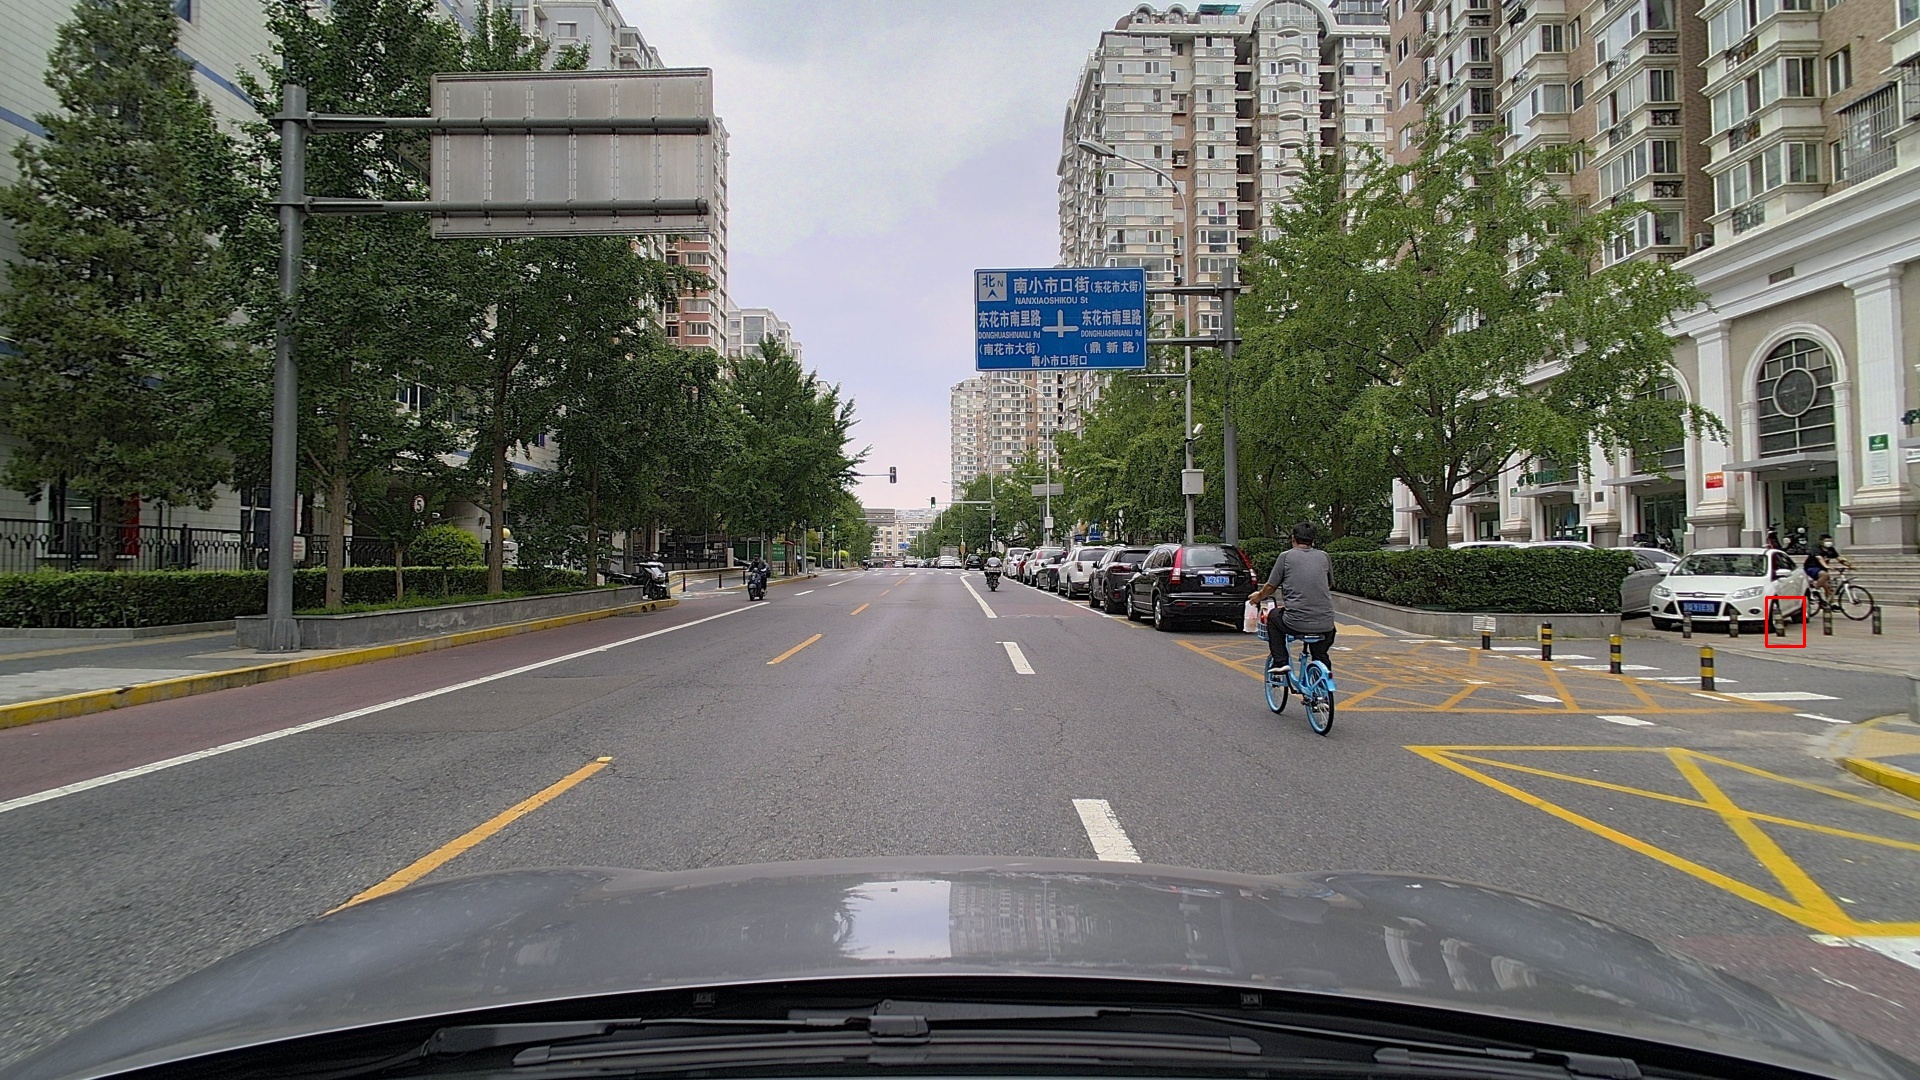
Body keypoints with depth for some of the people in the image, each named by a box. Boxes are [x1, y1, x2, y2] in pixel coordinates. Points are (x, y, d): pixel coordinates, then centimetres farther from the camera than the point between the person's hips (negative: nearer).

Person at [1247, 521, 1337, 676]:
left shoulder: (1286, 556, 2)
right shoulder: (1323, 556, 11)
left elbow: (1270, 587, 6)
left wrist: (1258, 596, 27)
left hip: (1295, 623, -3)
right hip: (1325, 625, 3)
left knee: (1273, 616, 28)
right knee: (1321, 656, 29)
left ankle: (1280, 662, 20)